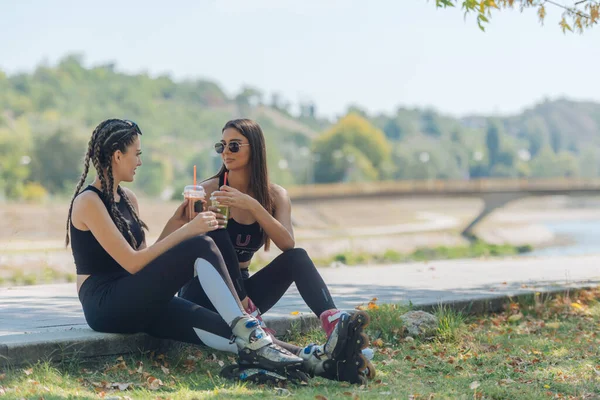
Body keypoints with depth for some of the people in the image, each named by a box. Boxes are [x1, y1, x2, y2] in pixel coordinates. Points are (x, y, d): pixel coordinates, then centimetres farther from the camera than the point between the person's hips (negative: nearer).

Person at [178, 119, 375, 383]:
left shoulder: (274, 196, 2)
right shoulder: (209, 190, -6)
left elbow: (287, 244, -18)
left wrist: (252, 205, -29)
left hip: (241, 290, 3)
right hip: (203, 292, -3)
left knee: (297, 257, -23)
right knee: (216, 231, -30)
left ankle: (334, 324, -49)